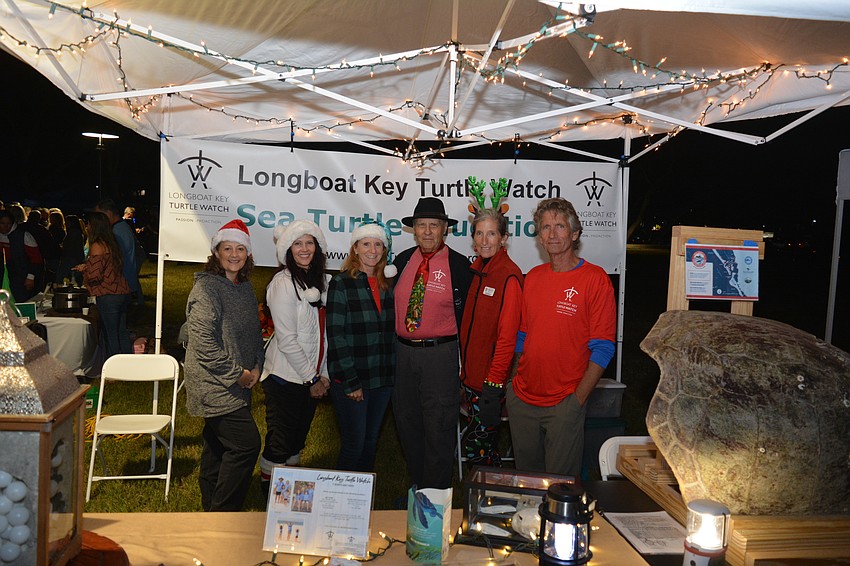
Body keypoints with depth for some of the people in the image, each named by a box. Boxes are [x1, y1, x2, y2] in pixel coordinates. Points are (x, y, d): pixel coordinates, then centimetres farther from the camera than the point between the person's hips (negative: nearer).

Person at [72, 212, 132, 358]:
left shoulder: (97, 246, -10)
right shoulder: (111, 243, 13)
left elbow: (94, 275, -16)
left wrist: (83, 269, 4)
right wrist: (86, 267, 21)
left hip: (108, 296, -8)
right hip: (123, 292, 8)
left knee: (111, 335, -1)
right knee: (122, 332, 14)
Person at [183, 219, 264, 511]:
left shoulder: (244, 286, 11)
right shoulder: (206, 287, -15)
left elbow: (254, 331, 19)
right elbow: (203, 342, -21)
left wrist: (256, 368, 5)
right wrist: (237, 374, -16)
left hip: (239, 383, 8)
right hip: (215, 384, -8)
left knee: (217, 444, 17)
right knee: (247, 443, -11)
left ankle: (211, 505, 30)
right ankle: (222, 512, 3)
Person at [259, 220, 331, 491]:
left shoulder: (321, 280, 7)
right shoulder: (283, 283, -15)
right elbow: (286, 340, -17)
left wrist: (323, 374, 5)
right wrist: (312, 379, -13)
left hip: (311, 377, 7)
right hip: (286, 377, -7)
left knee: (298, 440, 17)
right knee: (280, 441, 2)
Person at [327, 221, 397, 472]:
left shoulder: (387, 284, 10)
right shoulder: (342, 283, -7)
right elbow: (335, 335, -11)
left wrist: (392, 372, 6)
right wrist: (350, 382, -15)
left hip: (382, 379, 5)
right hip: (351, 380, -5)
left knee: (371, 440, 14)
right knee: (354, 444, 0)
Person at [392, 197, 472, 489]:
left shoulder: (458, 265, -6)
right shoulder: (402, 261, 7)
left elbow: (466, 314, -5)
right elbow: (392, 305, 13)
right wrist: (393, 348, 10)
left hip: (440, 353, -5)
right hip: (403, 351, 5)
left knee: (439, 429, 3)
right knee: (407, 423, 16)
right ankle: (416, 486, 34)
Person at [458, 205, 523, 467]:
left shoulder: (509, 276, -16)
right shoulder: (476, 270, 9)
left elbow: (507, 335, -19)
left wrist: (494, 384, -19)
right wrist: (465, 369, 12)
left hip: (491, 379, -8)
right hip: (471, 375, 8)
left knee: (475, 447, -3)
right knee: (485, 445, 17)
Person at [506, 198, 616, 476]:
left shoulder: (595, 279, -9)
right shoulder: (533, 277, 8)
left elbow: (602, 347, -11)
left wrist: (578, 398, -14)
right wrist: (515, 381, 9)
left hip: (564, 403, -5)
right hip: (522, 398, 5)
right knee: (525, 477, 18)